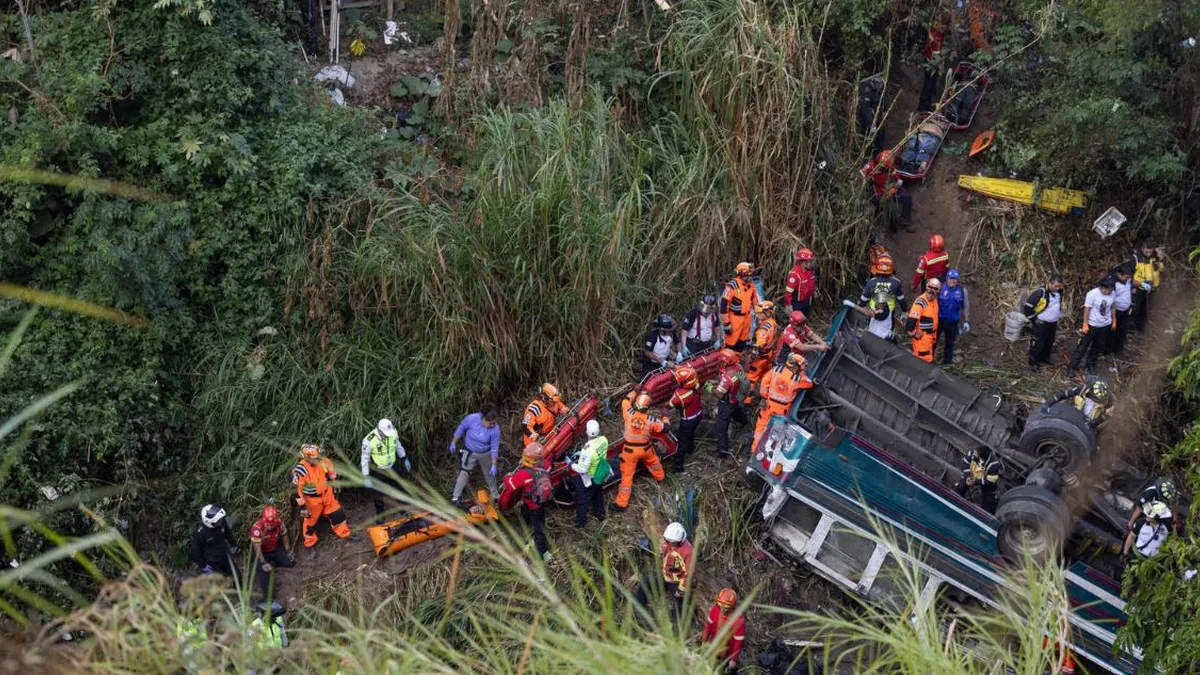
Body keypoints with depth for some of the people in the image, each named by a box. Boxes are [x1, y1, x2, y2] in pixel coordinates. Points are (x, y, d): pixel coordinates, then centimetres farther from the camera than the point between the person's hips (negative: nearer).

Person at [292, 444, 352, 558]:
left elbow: (332, 474, 2)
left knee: (338, 514, 16)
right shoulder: (300, 470, -32)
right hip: (312, 499, -4)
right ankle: (310, 545, 35)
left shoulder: (323, 461, -18)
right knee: (311, 522, 13)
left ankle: (344, 534, 39)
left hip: (327, 494, 4)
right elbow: (297, 490, -23)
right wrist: (302, 507, -18)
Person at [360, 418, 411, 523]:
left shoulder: (393, 432, -18)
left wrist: (405, 459, 14)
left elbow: (398, 445, 5)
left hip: (392, 468, 4)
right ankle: (379, 517, 34)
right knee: (379, 495, 12)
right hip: (378, 471, -4)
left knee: (400, 489, 18)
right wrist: (366, 477, -16)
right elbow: (365, 459, -18)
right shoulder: (369, 440, -31)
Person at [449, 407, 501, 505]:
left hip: (485, 454, 1)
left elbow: (494, 448, -18)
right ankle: (455, 498, 5)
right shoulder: (471, 419, -28)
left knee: (489, 474, 15)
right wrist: (453, 443, 0)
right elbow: (460, 430, -9)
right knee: (464, 474, -3)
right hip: (469, 452, -1)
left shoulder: (495, 429, -26)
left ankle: (495, 496, 35)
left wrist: (494, 465, -17)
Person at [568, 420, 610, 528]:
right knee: (598, 495, 32)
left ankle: (581, 522, 36)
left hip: (588, 479, -6)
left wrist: (571, 464, -14)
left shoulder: (588, 450, -41)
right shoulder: (603, 440, -20)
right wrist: (581, 454, 3)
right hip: (600, 476, 6)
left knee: (582, 501, 19)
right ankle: (600, 514, 54)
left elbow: (583, 469, -31)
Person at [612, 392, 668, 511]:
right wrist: (665, 417, 18)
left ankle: (621, 503, 7)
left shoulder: (629, 413, -20)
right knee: (653, 461, 34)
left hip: (630, 449, -1)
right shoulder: (651, 420, -19)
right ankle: (660, 477, 64)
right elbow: (664, 427, -1)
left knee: (627, 475, 5)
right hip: (646, 448, 1)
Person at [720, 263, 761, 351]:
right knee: (732, 341, -4)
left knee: (743, 341, 19)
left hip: (746, 316, 7)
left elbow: (755, 301, 14)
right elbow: (724, 303, -21)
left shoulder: (751, 285, 1)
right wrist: (726, 323, -20)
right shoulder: (733, 285, -22)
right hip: (735, 317, -7)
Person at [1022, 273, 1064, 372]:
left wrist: (1059, 316, 19)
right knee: (1038, 344, -3)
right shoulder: (1040, 292, -25)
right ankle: (1034, 363, 10)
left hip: (1053, 323, 7)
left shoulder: (1059, 292, -1)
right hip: (1041, 323, -7)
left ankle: (1045, 357, 41)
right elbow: (1028, 306, -21)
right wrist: (1034, 319, -16)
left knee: (1049, 342, 21)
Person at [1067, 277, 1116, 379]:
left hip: (1105, 325, 5)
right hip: (1092, 325, -5)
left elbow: (1112, 307, 8)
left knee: (1098, 347, 16)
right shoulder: (1092, 294, -23)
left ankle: (1091, 365, 33)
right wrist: (1085, 324, -16)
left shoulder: (1112, 294, -8)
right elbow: (1087, 309, -17)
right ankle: (1072, 367, 8)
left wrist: (1114, 320, 12)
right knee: (1082, 346, 0)